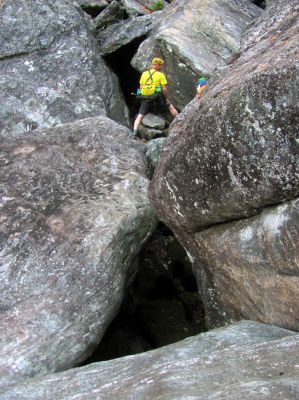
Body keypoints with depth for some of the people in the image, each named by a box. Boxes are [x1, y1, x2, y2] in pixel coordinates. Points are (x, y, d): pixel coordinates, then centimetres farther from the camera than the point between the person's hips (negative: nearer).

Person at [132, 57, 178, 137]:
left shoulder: (144, 73, 10)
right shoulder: (160, 74, -1)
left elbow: (141, 87, 10)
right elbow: (164, 89, -7)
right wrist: (166, 98, 5)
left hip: (145, 97, 2)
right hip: (157, 96, -2)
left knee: (140, 116, 4)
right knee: (170, 106, 19)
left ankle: (134, 132, -10)